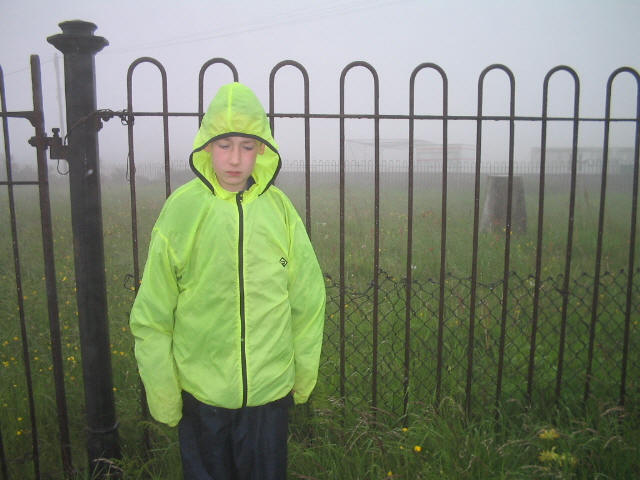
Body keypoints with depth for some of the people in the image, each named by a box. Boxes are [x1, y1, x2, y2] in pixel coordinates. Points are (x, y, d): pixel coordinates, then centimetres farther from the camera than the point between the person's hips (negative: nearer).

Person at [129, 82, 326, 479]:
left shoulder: (279, 208, -6)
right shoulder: (181, 209, -10)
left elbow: (308, 300, 2)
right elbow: (152, 315, -4)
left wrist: (303, 377, 7)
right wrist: (163, 395, -1)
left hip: (271, 391, 1)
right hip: (200, 393, -1)